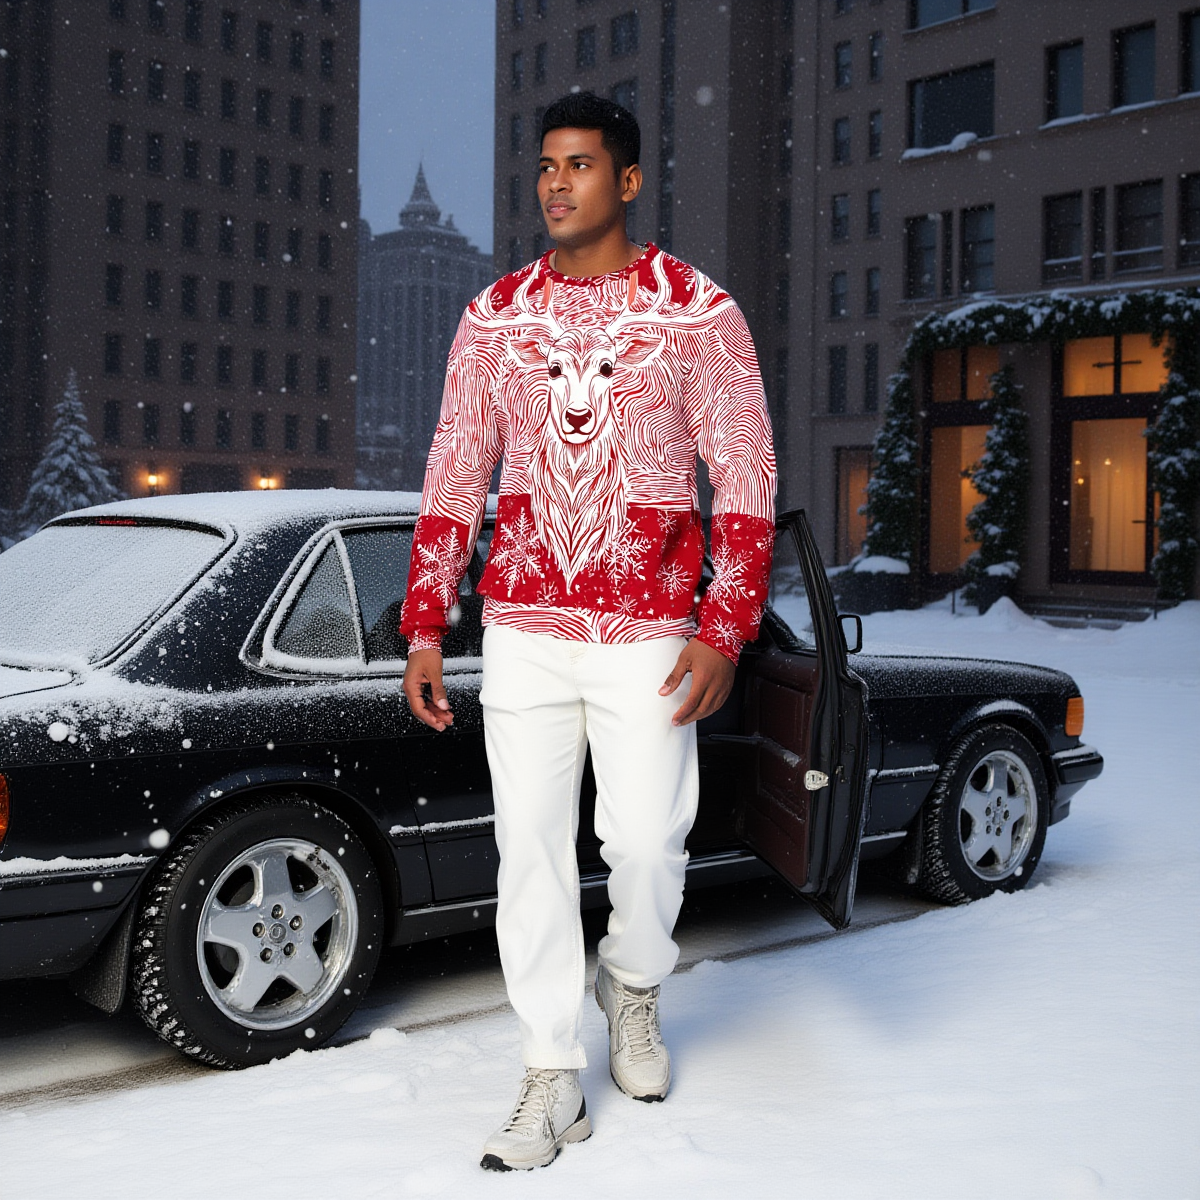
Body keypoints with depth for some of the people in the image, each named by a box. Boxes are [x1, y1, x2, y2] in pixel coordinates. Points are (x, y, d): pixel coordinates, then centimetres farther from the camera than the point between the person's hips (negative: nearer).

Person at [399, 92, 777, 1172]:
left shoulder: (698, 314, -1)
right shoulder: (495, 317, 8)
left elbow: (747, 479, -3)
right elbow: (454, 477, 10)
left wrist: (724, 630, -11)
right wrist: (424, 628, 5)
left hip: (649, 633, -2)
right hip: (522, 628, 3)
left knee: (646, 840, -1)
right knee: (530, 850, 3)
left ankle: (633, 984, 33)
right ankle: (554, 1081, 15)